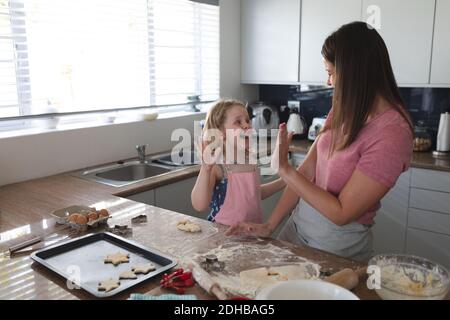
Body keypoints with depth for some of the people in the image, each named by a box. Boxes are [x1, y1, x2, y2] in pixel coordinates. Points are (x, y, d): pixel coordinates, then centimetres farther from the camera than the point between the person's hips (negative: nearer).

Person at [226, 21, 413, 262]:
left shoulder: (391, 134, -25)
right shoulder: (344, 111, -1)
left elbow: (341, 213, -23)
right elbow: (307, 171, -2)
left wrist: (285, 170, -22)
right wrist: (269, 226, -4)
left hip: (337, 245, -6)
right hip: (298, 224, 7)